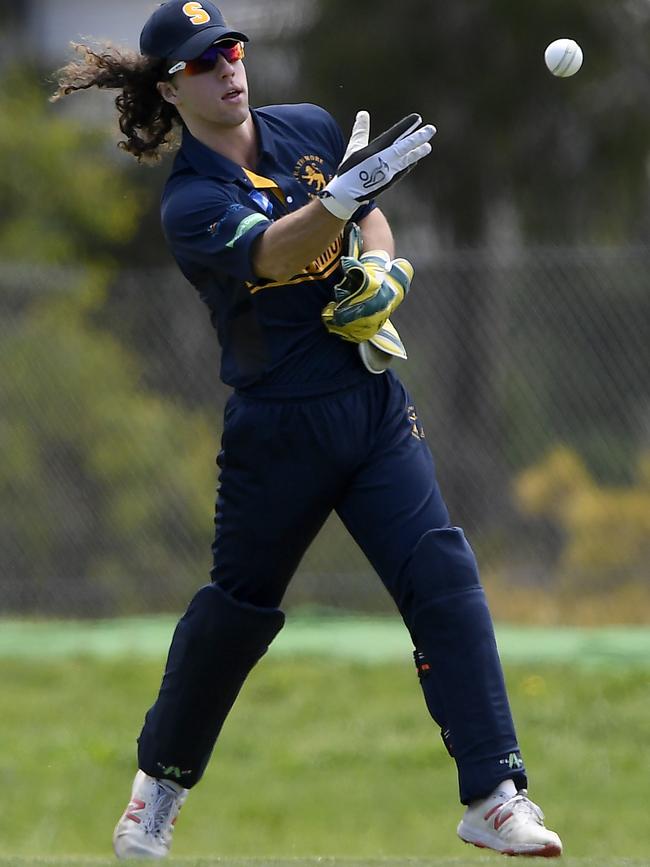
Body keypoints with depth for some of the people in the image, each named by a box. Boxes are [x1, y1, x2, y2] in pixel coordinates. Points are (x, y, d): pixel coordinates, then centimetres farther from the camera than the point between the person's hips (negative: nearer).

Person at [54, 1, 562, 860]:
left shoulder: (311, 129, 1)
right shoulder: (190, 203, -14)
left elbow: (370, 218, 18)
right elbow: (271, 249, -34)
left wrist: (384, 269, -5)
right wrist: (346, 190, -52)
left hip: (372, 402, 3)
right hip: (278, 426, -3)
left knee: (443, 578, -11)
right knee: (239, 604, 11)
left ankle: (495, 797, -12)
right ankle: (162, 778, 36)